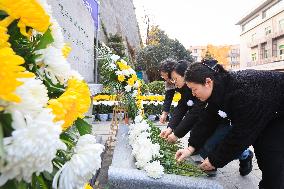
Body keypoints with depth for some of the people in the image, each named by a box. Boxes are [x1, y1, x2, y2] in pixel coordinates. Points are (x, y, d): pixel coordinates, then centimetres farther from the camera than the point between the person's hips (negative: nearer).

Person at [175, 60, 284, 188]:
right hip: (264, 114, 7)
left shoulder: (243, 92, -38)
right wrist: (191, 147, -16)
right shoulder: (218, 91, -12)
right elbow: (207, 120, -8)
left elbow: (242, 133, -32)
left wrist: (215, 160, -23)